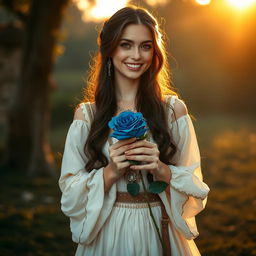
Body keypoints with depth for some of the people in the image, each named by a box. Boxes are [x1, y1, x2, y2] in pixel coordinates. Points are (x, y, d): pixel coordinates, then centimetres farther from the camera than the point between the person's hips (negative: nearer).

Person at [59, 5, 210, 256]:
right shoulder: (86, 114, -5)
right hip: (106, 234, 0)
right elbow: (71, 192, -4)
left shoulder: (173, 109, -5)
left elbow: (194, 186, -2)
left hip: (159, 233, 0)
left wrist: (161, 170, -19)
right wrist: (111, 172, -19)